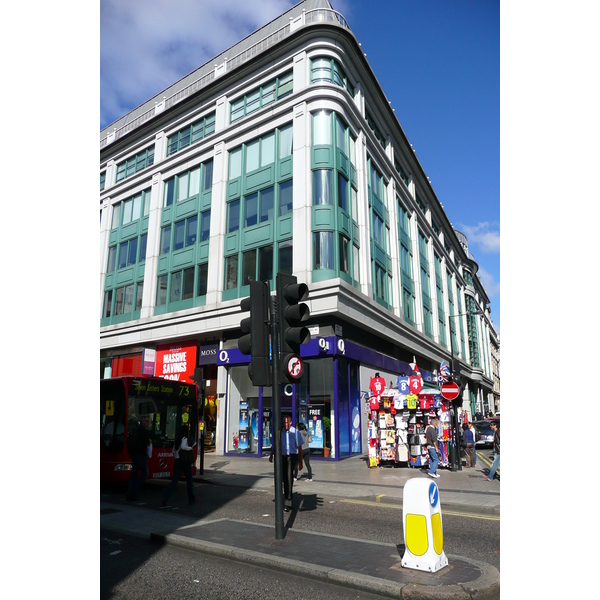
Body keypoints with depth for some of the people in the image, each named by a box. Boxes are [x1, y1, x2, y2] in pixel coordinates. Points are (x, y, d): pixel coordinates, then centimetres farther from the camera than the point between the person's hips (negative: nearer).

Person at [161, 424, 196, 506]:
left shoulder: (177, 439, 13)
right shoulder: (185, 439, -9)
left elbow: (174, 451, 19)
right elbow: (183, 447, -28)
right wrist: (191, 448, -13)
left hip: (177, 461, 6)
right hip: (185, 462, -6)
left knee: (174, 481, 4)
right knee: (189, 480, 11)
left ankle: (164, 499, -11)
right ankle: (191, 499, 20)